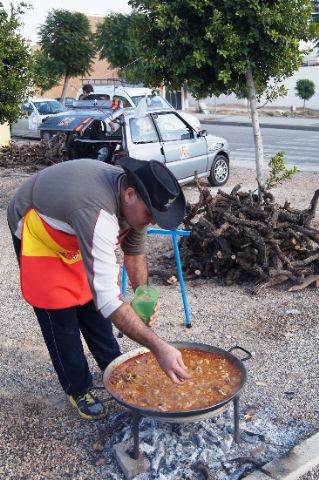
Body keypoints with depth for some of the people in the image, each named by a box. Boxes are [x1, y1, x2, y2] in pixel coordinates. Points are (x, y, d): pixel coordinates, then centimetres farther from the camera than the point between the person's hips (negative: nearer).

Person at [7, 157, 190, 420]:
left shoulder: (131, 199, -20)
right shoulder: (96, 211, -46)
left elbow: (135, 251, -1)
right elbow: (107, 297, -50)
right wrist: (158, 347, -50)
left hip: (77, 231, 7)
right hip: (36, 229, -7)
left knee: (92, 302, 12)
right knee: (61, 316, -3)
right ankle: (78, 389, 17)